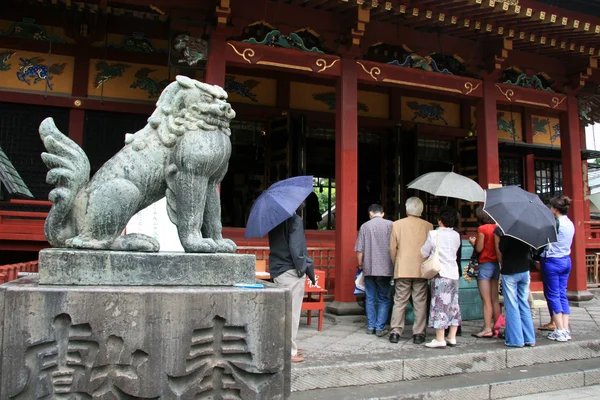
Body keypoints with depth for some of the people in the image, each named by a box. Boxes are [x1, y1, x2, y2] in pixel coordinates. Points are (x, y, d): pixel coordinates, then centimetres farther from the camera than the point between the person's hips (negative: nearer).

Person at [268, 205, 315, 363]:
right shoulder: (295, 220, -15)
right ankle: (289, 351, 3)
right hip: (291, 271, -8)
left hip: (278, 270, 8)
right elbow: (295, 247, -19)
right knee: (292, 312, -2)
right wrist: (302, 268, -11)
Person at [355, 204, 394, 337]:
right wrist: (394, 264, 12)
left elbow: (359, 250, 1)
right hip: (385, 269, -1)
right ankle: (380, 328, 4)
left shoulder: (365, 226, 2)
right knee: (384, 299, 7)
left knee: (370, 298, 10)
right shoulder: (390, 225, -2)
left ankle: (371, 327, 13)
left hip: (368, 269, 1)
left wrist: (360, 264, 16)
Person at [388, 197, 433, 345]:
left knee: (399, 301, 7)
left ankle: (395, 332, 6)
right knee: (420, 302, 6)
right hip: (421, 270, 0)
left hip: (402, 270, 0)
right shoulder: (428, 226, 0)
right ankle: (419, 334, 8)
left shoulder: (397, 224, 0)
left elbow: (392, 248, 1)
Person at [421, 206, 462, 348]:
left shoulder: (434, 234, -9)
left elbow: (424, 253, -1)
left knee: (440, 305, -2)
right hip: (454, 273, 6)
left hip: (440, 274, -6)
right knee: (453, 305, 10)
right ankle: (452, 337, 16)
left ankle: (440, 339, 0)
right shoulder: (456, 235, 7)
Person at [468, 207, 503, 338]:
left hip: (485, 264, -6)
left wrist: (473, 242, 7)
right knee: (495, 299, 11)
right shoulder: (497, 228, 4)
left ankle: (487, 329, -3)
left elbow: (479, 248, -11)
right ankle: (496, 327, 15)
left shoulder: (482, 229, -12)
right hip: (496, 264, 6)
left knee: (486, 300, -4)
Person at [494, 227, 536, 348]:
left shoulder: (499, 230, -10)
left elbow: (499, 252, -7)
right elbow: (529, 248, 6)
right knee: (524, 304, 13)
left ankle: (516, 340, 4)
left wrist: (503, 266, 6)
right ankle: (529, 338, 15)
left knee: (512, 306, 2)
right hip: (525, 270, 4)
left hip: (509, 272, -4)